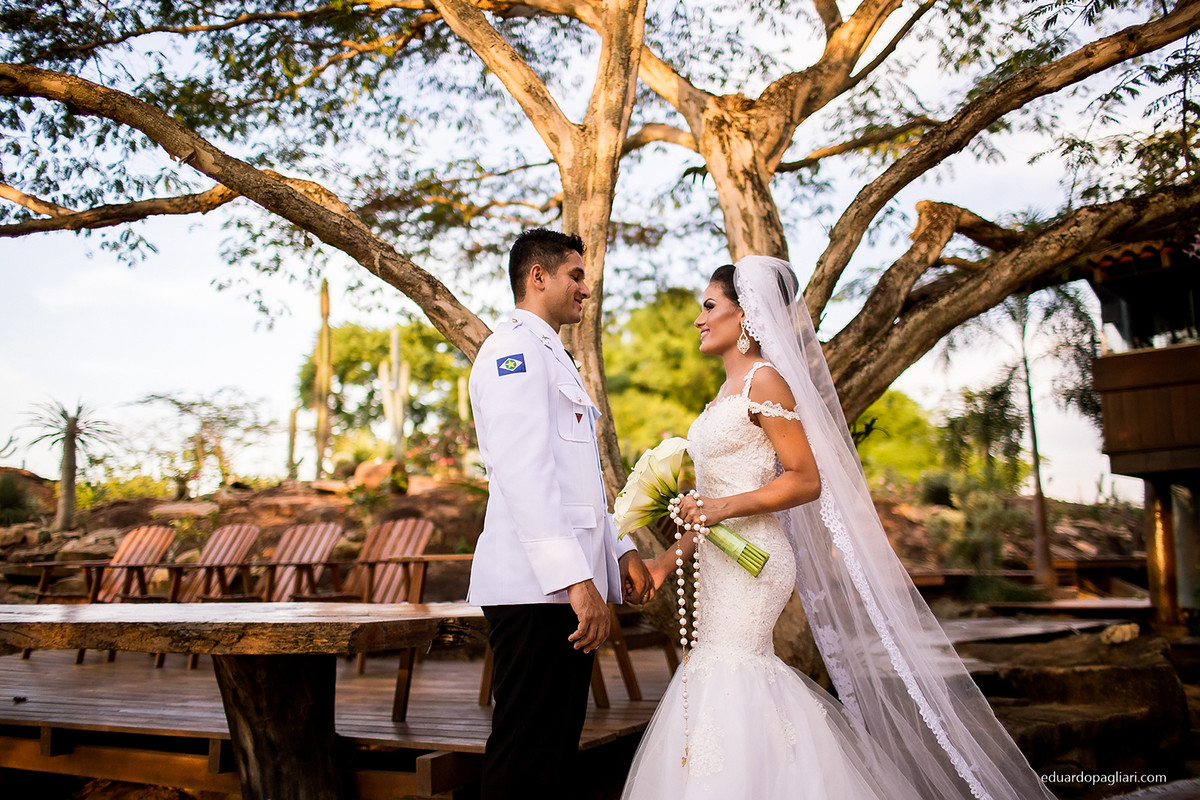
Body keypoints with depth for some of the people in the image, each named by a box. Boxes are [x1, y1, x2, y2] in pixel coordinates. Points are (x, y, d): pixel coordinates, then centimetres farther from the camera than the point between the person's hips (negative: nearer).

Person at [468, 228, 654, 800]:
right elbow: (523, 472, -19)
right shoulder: (515, 349, -7)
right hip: (537, 587, -10)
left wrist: (620, 551, 17)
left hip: (566, 586, 10)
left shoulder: (552, 356, 26)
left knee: (557, 746, 12)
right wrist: (575, 578, -24)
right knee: (527, 754, -6)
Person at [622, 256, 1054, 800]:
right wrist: (669, 560, 16)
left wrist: (724, 506, -23)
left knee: (728, 685, -11)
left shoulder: (764, 379, -8)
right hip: (721, 562, 9)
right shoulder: (729, 391, 19)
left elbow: (806, 480, -13)